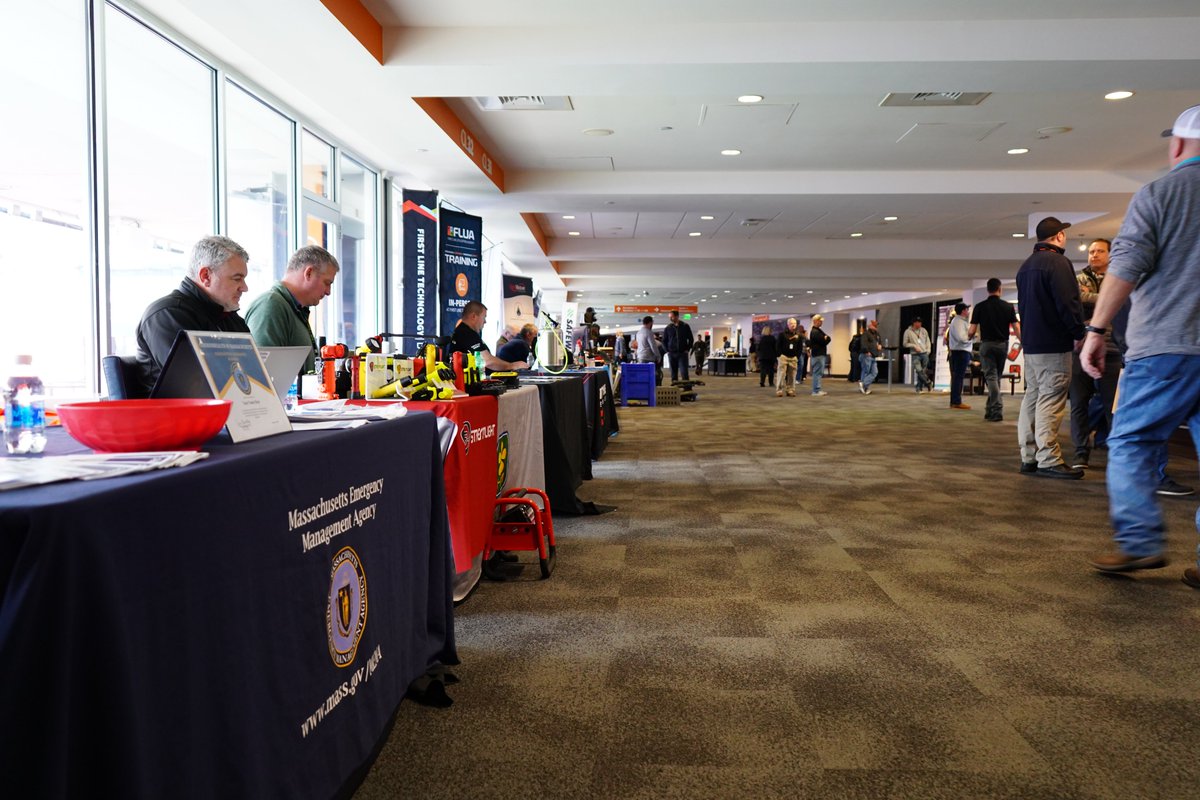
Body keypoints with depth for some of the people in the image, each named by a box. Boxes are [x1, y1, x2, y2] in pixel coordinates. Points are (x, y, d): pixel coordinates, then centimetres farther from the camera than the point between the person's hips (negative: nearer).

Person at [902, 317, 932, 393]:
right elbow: (905, 343, 1)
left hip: (924, 353, 3)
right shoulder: (908, 332, -1)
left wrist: (928, 350, 6)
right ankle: (928, 383, 1)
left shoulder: (923, 330, 9)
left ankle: (919, 388, 13)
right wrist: (914, 346, -10)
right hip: (915, 355, -3)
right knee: (919, 371, -16)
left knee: (923, 371, 4)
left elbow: (928, 341, 17)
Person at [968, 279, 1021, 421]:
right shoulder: (1008, 306, 0)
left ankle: (997, 411, -12)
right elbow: (1016, 328, -5)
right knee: (997, 377, 14)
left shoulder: (980, 307, -5)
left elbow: (972, 331, -6)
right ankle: (991, 410, 22)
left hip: (987, 344, -2)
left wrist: (969, 335, 16)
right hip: (1002, 345, 2)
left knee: (991, 377, -2)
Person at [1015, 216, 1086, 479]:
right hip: (1054, 343, -9)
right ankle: (1049, 460, -10)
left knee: (1032, 397, 11)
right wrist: (1079, 333, -7)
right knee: (1050, 400, -9)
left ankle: (1029, 457, 13)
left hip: (1030, 342, 9)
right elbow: (1068, 302, -16)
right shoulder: (1057, 262, -11)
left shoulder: (1026, 265, 17)